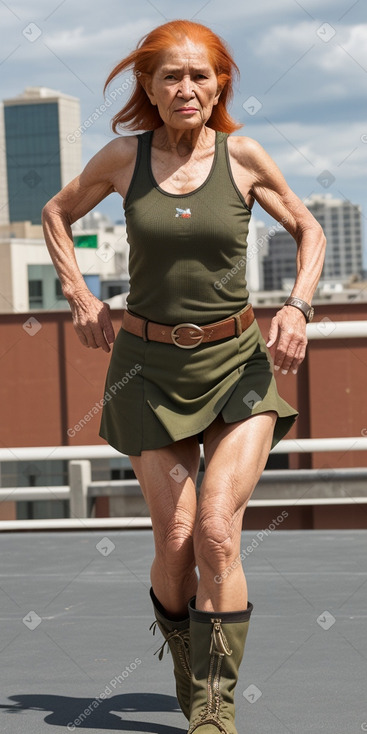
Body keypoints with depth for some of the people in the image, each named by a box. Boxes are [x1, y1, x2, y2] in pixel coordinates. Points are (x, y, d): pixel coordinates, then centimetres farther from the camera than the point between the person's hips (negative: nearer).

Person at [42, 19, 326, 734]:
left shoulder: (243, 157, -4)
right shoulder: (123, 156, -2)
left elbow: (308, 229, 11)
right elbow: (57, 212, 16)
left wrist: (297, 306, -5)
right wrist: (79, 295, 4)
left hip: (238, 363, -1)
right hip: (150, 366, 1)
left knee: (217, 529, -16)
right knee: (175, 540, -2)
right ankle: (185, 658, 27)